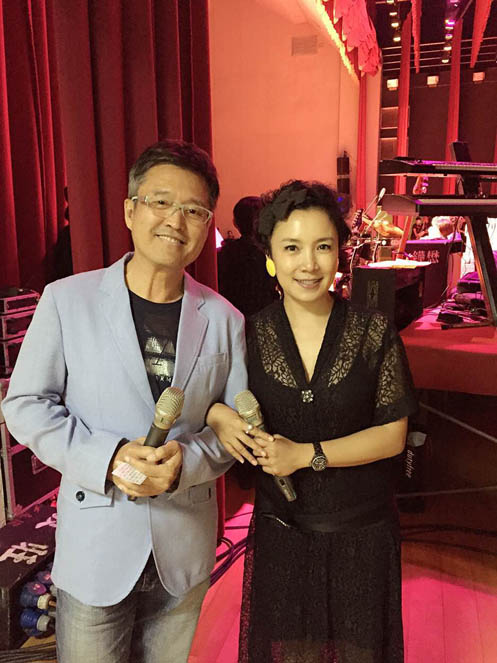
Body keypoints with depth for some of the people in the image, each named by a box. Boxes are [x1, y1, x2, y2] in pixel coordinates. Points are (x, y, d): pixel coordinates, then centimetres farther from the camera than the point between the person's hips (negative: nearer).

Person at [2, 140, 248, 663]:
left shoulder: (223, 320, -3)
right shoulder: (67, 299, -8)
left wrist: (186, 461, -17)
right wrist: (107, 458, -20)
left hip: (185, 548, 3)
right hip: (94, 545, -2)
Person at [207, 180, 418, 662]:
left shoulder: (374, 333, -11)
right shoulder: (250, 334, -9)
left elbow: (392, 436, -10)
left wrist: (306, 454, -19)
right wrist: (215, 414, -20)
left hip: (362, 536, 0)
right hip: (279, 532, 1)